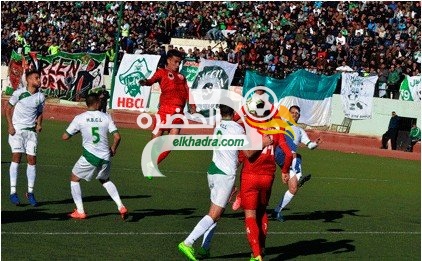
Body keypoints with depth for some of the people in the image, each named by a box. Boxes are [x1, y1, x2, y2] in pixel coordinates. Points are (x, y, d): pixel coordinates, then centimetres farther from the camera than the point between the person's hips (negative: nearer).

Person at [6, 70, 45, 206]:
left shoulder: (41, 97, 4)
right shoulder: (19, 93, -7)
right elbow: (8, 108, 1)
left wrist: (39, 124, -2)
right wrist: (10, 125, -7)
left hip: (31, 131, 4)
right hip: (17, 129, -4)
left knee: (32, 159, -1)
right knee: (16, 157, -13)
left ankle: (30, 192, 10)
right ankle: (13, 192, -10)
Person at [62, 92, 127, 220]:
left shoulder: (79, 118, -3)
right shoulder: (106, 117, 0)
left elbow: (65, 137, 0)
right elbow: (117, 137, -5)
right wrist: (113, 149, 14)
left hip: (89, 156, -3)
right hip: (105, 157, 3)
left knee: (74, 179, 19)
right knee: (105, 180, 29)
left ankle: (80, 212, 12)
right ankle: (120, 206, 15)